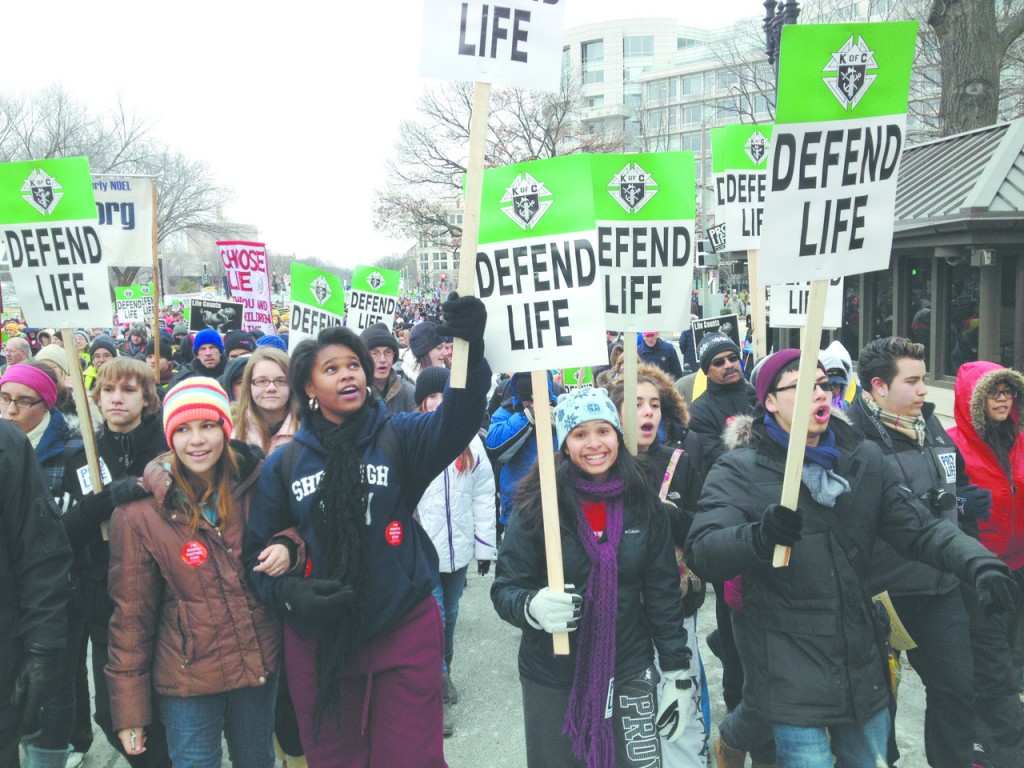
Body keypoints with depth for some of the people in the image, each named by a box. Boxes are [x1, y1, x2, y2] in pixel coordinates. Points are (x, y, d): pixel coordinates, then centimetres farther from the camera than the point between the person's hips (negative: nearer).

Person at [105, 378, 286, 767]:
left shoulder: (256, 483, -7)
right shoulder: (139, 512, -12)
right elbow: (131, 613, -7)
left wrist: (286, 546, -16)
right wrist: (128, 707, -4)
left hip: (260, 663, 3)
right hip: (188, 676, -3)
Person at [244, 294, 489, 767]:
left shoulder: (398, 437, -4)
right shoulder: (283, 464, 3)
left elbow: (456, 423, -25)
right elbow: (258, 550, 7)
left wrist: (471, 350, -41)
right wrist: (289, 593, -13)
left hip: (404, 631, -2)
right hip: (316, 641, 2)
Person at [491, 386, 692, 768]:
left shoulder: (643, 505, -3)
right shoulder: (540, 505, -11)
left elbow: (663, 593, 3)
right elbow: (505, 588, -9)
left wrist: (677, 672, 3)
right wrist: (533, 607, -31)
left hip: (629, 673, 2)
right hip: (552, 679, -2)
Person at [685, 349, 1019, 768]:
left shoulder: (863, 458, 6)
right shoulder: (740, 471, -9)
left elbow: (920, 526, 1)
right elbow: (701, 552, -19)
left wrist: (978, 563, -18)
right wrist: (758, 536, -38)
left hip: (862, 663, 5)